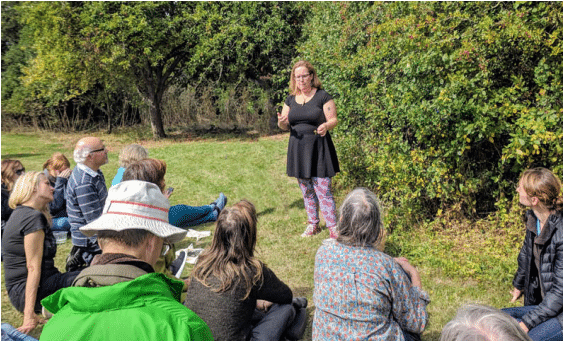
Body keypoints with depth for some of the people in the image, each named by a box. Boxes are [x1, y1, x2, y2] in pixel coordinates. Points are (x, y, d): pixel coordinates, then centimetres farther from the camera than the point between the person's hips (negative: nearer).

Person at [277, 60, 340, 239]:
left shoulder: (322, 96, -3)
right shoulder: (291, 100, 11)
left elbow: (333, 119, -5)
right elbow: (285, 126, 13)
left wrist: (326, 126, -27)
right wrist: (281, 122, -11)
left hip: (318, 150, -5)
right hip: (298, 150, 5)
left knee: (323, 190, -7)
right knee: (306, 191, 14)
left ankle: (333, 228, 3)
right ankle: (313, 224, 28)